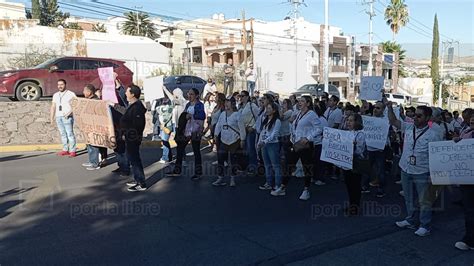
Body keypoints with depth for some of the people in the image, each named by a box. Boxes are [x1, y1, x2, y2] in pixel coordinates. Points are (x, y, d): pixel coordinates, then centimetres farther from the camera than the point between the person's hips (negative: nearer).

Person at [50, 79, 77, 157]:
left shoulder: (71, 94, 0)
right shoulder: (55, 95, 16)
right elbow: (53, 107, 17)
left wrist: (69, 112, -18)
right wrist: (52, 118, 11)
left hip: (67, 117, -5)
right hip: (58, 117, 5)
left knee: (70, 134, -8)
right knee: (63, 134, 5)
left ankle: (72, 151, -7)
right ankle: (65, 150, 8)